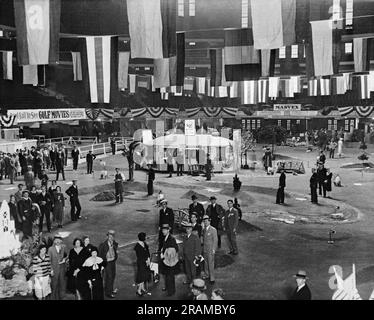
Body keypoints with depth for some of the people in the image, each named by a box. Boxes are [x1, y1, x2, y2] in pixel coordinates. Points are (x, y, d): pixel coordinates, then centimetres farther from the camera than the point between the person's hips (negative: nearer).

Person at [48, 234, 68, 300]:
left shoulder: (63, 247, 2)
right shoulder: (51, 249, -4)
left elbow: (66, 255, 15)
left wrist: (64, 259, -6)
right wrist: (51, 269, -8)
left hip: (62, 268, 2)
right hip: (54, 269, -2)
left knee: (62, 283, 6)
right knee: (54, 284, 1)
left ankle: (61, 297, 18)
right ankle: (54, 297, 13)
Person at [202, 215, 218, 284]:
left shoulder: (213, 230, -11)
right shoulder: (203, 230, 8)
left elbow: (215, 240, -10)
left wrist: (213, 249, -12)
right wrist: (203, 247, 8)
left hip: (210, 250, -6)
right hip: (204, 249, 6)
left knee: (211, 264, -4)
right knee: (205, 263, 12)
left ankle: (212, 279, 5)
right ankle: (207, 275, 28)